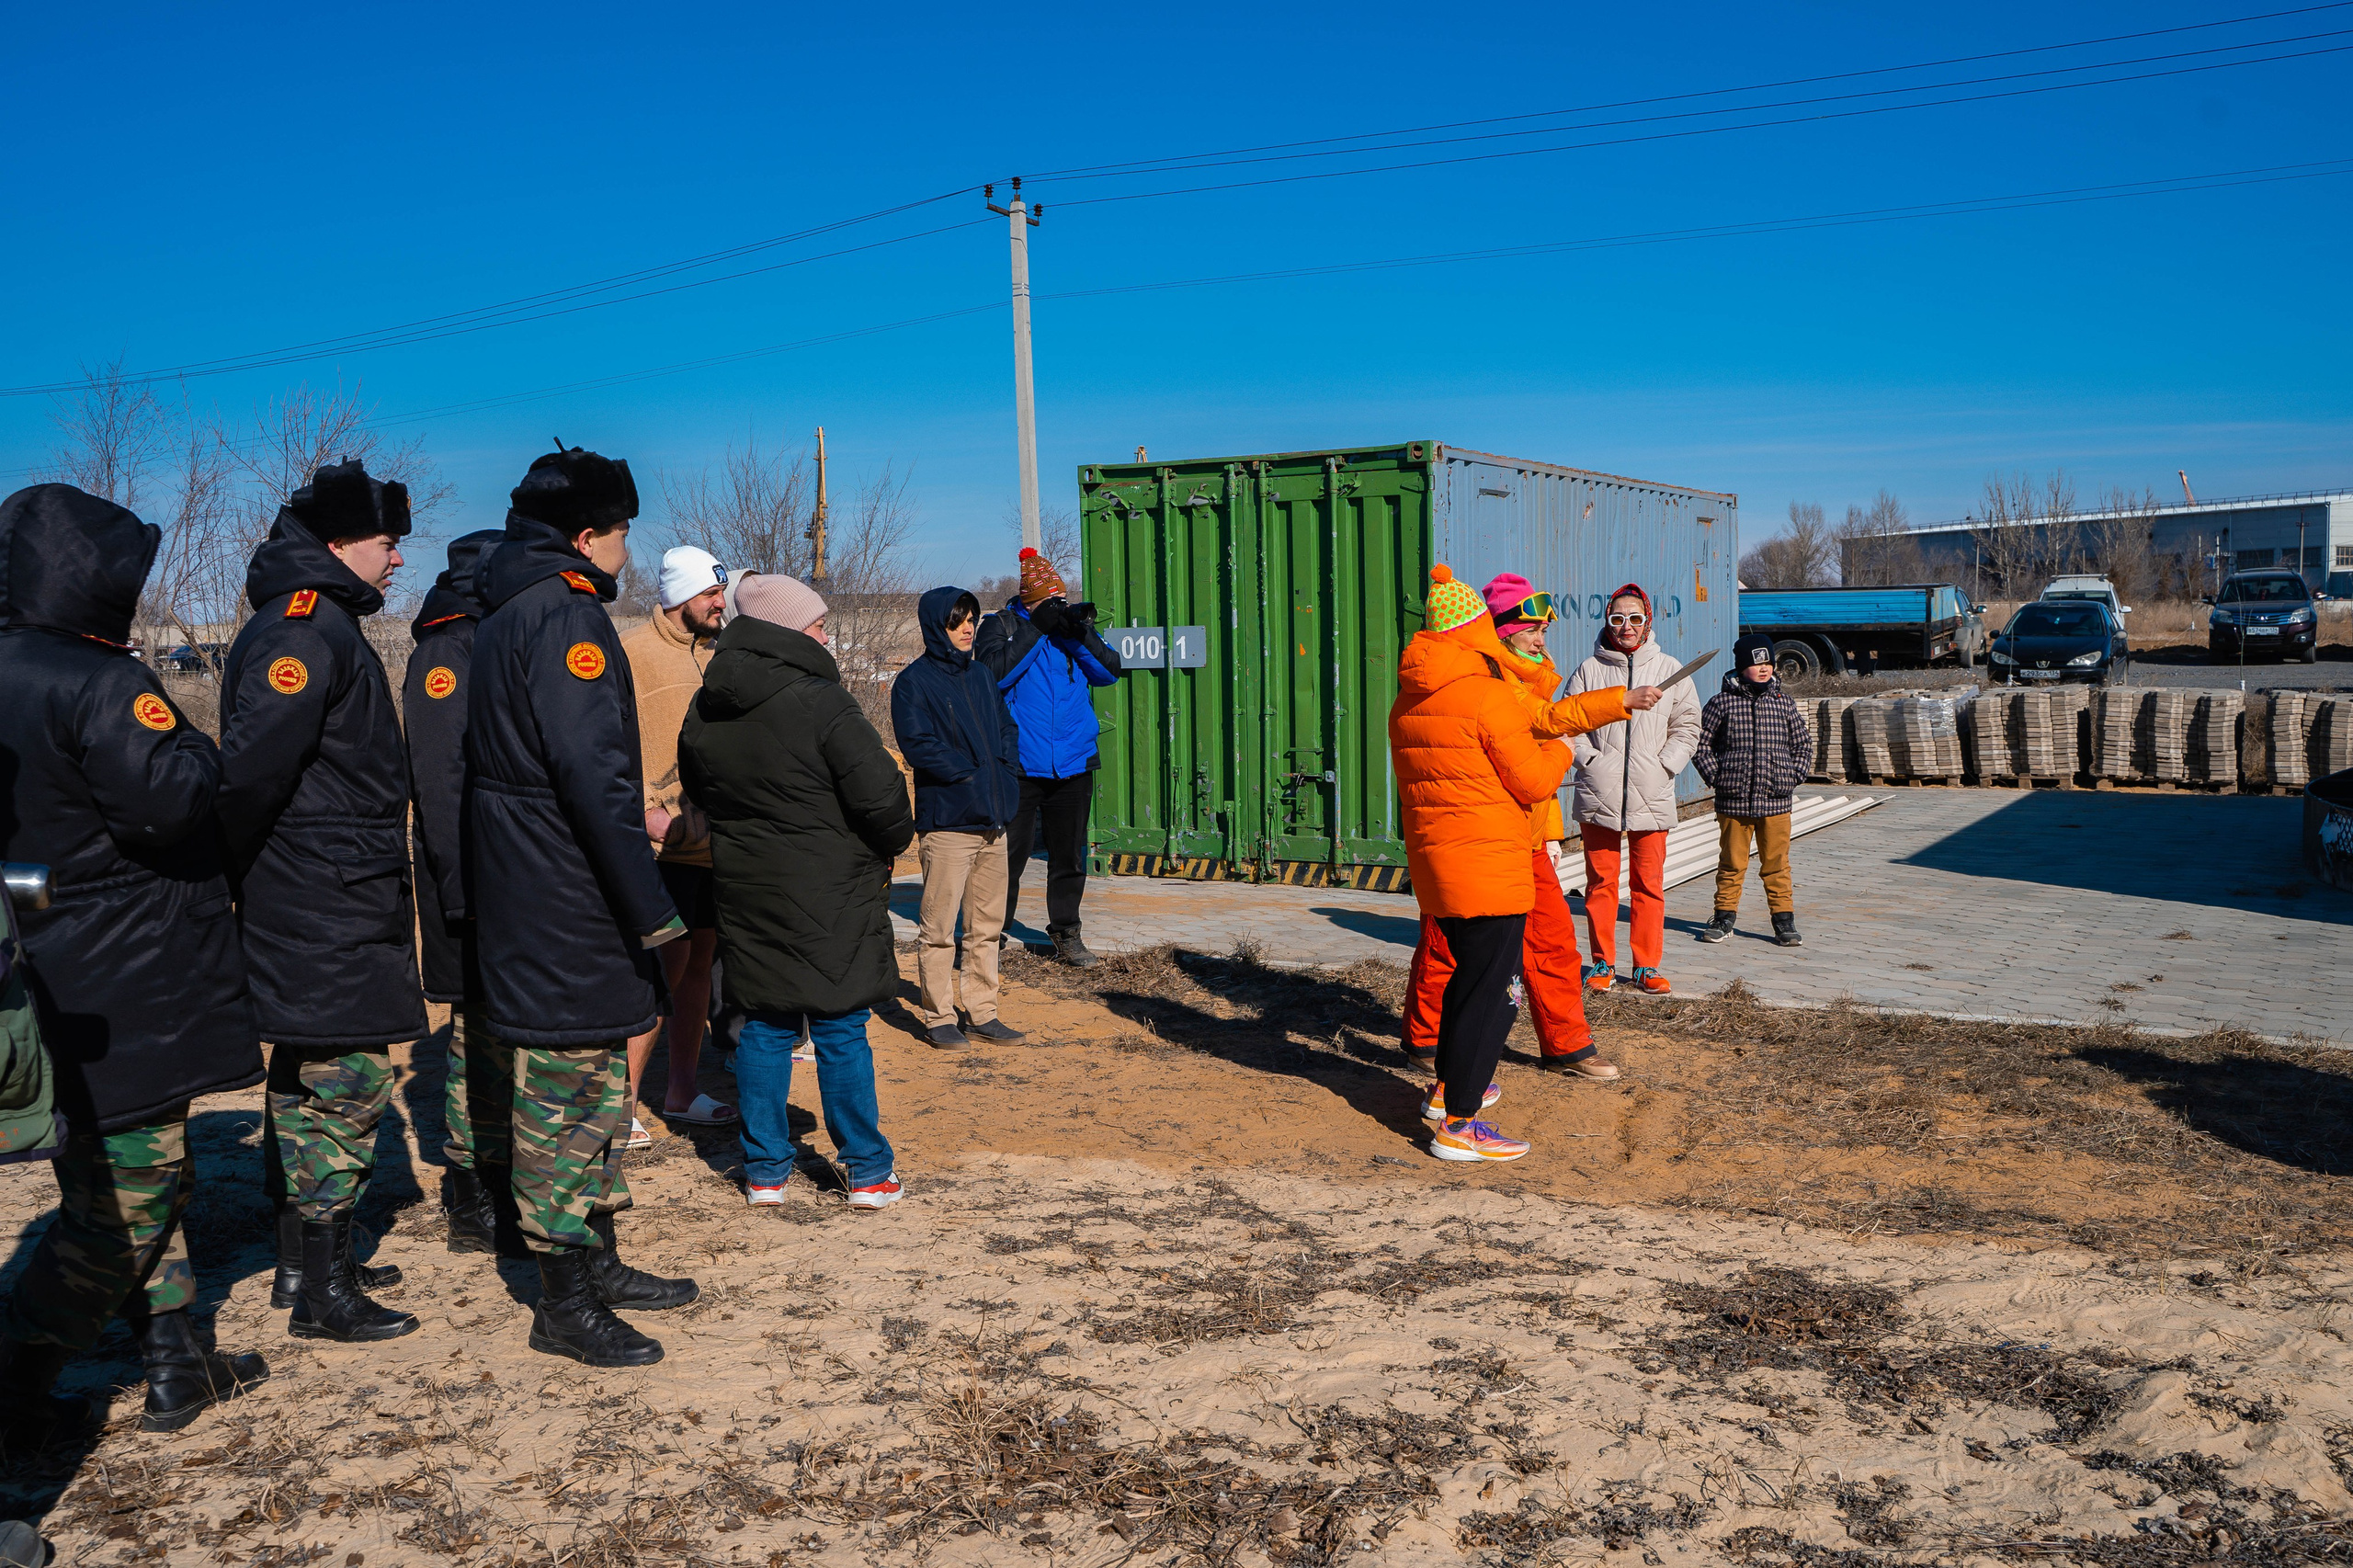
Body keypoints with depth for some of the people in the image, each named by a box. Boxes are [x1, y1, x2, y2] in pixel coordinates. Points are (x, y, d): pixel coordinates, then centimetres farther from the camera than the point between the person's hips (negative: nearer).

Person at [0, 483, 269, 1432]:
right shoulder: (97, 683, -19)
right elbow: (168, 799, -26)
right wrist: (196, 748, -7)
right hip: (123, 989, -10)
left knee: (148, 1178, 17)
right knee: (123, 1198, 1)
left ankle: (176, 1365, 23)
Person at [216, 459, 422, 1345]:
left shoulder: (311, 624, 18)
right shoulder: (310, 628, -16)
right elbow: (253, 765, -26)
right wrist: (228, 871, -16)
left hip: (306, 904, 11)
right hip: (329, 913, -11)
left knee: (307, 1079, 17)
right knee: (350, 1081, -4)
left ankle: (304, 1262, 28)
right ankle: (320, 1293, 4)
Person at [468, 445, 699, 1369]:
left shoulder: (512, 615, 16)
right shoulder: (564, 616, -17)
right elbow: (594, 775, -24)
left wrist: (629, 818, 24)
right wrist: (653, 910, -22)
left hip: (535, 898, 10)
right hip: (565, 911, -10)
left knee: (594, 1084, 18)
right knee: (565, 1092, -2)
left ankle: (597, 1265, 29)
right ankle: (566, 1307, 8)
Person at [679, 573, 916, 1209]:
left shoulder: (704, 710, 4)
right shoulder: (820, 702, -17)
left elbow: (698, 792, 17)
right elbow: (879, 793, -18)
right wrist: (894, 841, 2)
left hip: (744, 889, 6)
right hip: (828, 895, -5)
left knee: (764, 1028, 13)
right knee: (841, 1031, 4)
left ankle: (765, 1169, 18)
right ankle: (868, 1171, 13)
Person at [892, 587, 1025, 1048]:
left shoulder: (981, 675, 16)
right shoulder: (914, 681, -5)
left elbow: (1007, 729, 19)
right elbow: (918, 745, -14)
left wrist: (1006, 774, 2)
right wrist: (972, 776, -14)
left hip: (993, 821, 7)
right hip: (947, 821, -7)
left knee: (987, 927, 11)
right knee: (939, 928, -2)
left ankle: (983, 1013, 19)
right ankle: (938, 1017, 8)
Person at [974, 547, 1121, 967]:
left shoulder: (1075, 623, 10)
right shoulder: (1002, 625, 0)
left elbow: (1109, 672, 2)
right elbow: (992, 672, -18)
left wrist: (1081, 634, -14)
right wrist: (1036, 629, -18)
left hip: (1073, 765, 4)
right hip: (1019, 767, -4)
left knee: (1069, 854, 11)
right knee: (1008, 853, 0)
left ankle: (1065, 932, 23)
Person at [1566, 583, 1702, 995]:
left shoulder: (1669, 670, 8)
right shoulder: (1589, 671, 4)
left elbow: (1687, 726, 10)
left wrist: (1664, 766, -1)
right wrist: (1591, 762, -6)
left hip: (1651, 797, 1)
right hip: (1598, 795, -1)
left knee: (1649, 884, 3)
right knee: (1600, 882, 4)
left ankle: (1648, 966, 12)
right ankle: (1602, 963, 15)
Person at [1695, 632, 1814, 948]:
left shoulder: (1783, 702, 7)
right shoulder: (1722, 702, 0)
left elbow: (1804, 744, 15)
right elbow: (1701, 742, 4)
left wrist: (1793, 778, 4)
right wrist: (1716, 776, -5)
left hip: (1775, 801, 1)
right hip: (1733, 801, -1)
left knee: (1776, 864, 6)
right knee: (1732, 863, 7)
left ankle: (1784, 921, 14)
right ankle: (1724, 918, 17)